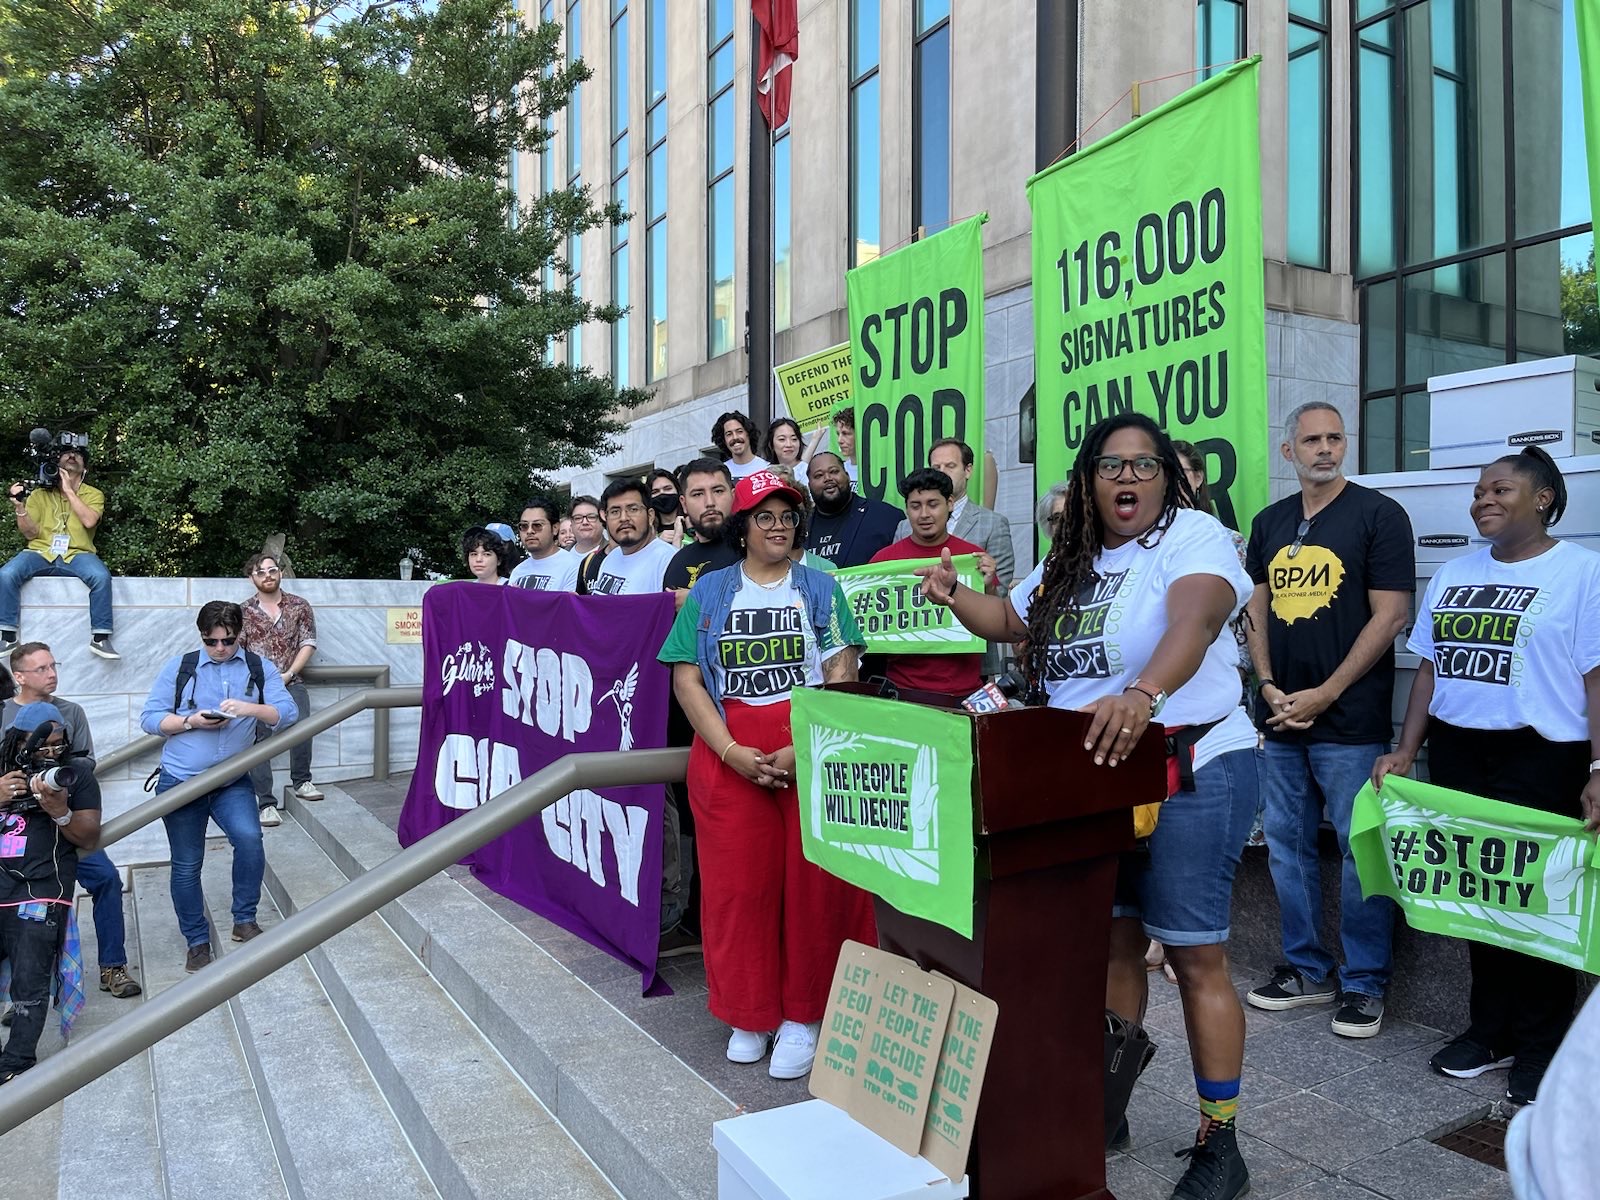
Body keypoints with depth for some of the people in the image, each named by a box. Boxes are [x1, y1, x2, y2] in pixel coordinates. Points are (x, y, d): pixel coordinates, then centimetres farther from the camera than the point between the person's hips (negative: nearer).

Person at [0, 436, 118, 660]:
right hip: (40, 552, 2)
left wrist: (69, 491, -7)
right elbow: (31, 533, 6)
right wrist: (20, 507, -10)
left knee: (101, 576, -33)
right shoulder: (40, 494, 14)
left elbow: (89, 521, -9)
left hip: (77, 555, -1)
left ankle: (100, 637, -26)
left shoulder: (93, 495, 12)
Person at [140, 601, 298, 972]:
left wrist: (250, 708, -24)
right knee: (186, 865, 6)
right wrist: (192, 721, -15)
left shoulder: (260, 668, 3)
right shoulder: (179, 667, 3)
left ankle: (245, 920, -3)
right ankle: (197, 941, 23)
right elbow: (149, 718, 2)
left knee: (249, 838, -23)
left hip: (232, 783, 0)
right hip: (180, 781, 0)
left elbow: (288, 713, -7)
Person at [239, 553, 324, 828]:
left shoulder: (299, 606, 7)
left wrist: (288, 674, -7)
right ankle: (265, 803, -2)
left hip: (290, 681, 0)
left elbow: (308, 643, 4)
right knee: (259, 738, -6)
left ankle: (301, 781, 0)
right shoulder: (244, 612, 8)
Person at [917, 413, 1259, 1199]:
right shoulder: (1070, 560, 12)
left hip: (1187, 773, -6)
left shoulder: (1194, 536, -11)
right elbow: (1012, 620, 26)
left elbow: (1193, 620, -31)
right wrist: (954, 597, 6)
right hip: (1091, 777, 7)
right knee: (1110, 939, 14)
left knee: (1195, 956, -1)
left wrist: (1142, 694, -50)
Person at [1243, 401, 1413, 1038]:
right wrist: (1269, 686, -1)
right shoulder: (1270, 522, 12)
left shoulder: (1378, 514, -4)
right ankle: (1305, 968, 26)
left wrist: (1325, 694, -12)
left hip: (1350, 720, -5)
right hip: (1278, 716, 6)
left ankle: (1363, 983, 16)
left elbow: (1390, 615, -9)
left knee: (1360, 849, 1)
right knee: (1286, 844, 12)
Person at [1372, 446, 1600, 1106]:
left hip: (1540, 755, -5)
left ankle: (1540, 1047, 16)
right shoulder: (1453, 574, 14)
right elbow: (1429, 666, 14)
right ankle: (1490, 1029, 23)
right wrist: (1406, 751, 8)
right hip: (1456, 753, 5)